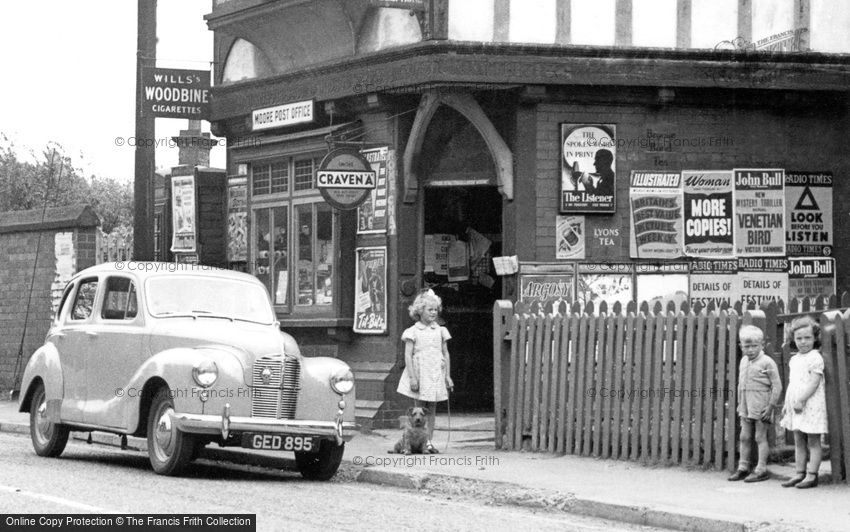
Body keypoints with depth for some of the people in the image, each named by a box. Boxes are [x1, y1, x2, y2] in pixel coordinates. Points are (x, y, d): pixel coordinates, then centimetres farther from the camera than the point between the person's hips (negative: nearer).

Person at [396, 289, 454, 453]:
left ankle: (429, 441, 8)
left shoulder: (440, 331, 10)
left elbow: (445, 354, 13)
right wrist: (412, 377, -13)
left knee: (432, 409, 5)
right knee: (419, 408, -1)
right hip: (420, 374, -3)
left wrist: (448, 376, 7)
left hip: (436, 375, 3)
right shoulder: (413, 332, -2)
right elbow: (408, 355, -5)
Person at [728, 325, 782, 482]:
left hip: (761, 407, -7)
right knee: (745, 437, 10)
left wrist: (770, 406, -13)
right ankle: (743, 468, 17)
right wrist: (740, 403, 15)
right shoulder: (743, 362, 11)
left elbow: (777, 386, -10)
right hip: (746, 408, 7)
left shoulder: (767, 363, -10)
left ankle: (761, 469, 3)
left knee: (760, 437, -1)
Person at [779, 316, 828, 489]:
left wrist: (801, 400, -21)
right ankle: (800, 473, 16)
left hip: (811, 405, -8)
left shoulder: (815, 358, -10)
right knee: (798, 442, 11)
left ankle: (812, 475, -1)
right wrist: (787, 404, 16)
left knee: (813, 442, -2)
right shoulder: (794, 360, 14)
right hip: (796, 406, 8)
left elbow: (814, 382, -18)